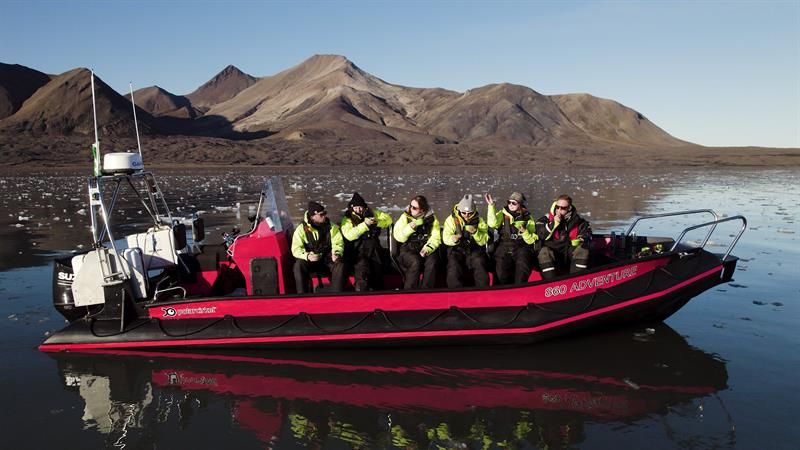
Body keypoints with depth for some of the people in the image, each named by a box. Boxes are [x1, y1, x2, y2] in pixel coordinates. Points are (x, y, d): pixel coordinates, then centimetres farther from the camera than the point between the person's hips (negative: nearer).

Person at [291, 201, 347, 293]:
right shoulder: (302, 229, -3)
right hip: (309, 261, -1)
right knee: (298, 265, -30)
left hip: (328, 261, 1)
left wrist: (337, 254, -25)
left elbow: (338, 244, -1)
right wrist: (307, 256, -31)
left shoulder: (332, 227, 3)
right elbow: (296, 249, -10)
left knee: (340, 265, -29)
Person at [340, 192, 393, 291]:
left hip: (374, 248, 3)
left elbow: (388, 219, 12)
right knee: (362, 267, -28)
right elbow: (349, 235, -12)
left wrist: (377, 222, -7)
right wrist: (365, 225, -16)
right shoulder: (347, 219, 6)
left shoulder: (371, 213, 17)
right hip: (358, 249, -3)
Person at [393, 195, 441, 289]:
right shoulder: (405, 217, 2)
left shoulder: (431, 218, 5)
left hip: (425, 249, 1)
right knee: (415, 262, -32)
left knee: (431, 262, -30)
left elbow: (435, 238, -1)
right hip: (408, 249, -1)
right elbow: (399, 237, -5)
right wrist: (410, 227, -20)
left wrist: (428, 248, -19)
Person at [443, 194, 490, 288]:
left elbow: (483, 241, -1)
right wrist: (453, 239, -30)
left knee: (479, 262, -28)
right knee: (454, 266, -28)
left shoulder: (479, 221, 6)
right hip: (456, 249, -1)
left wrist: (475, 232, -21)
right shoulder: (451, 219, 3)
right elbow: (446, 238, -7)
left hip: (474, 250, 1)